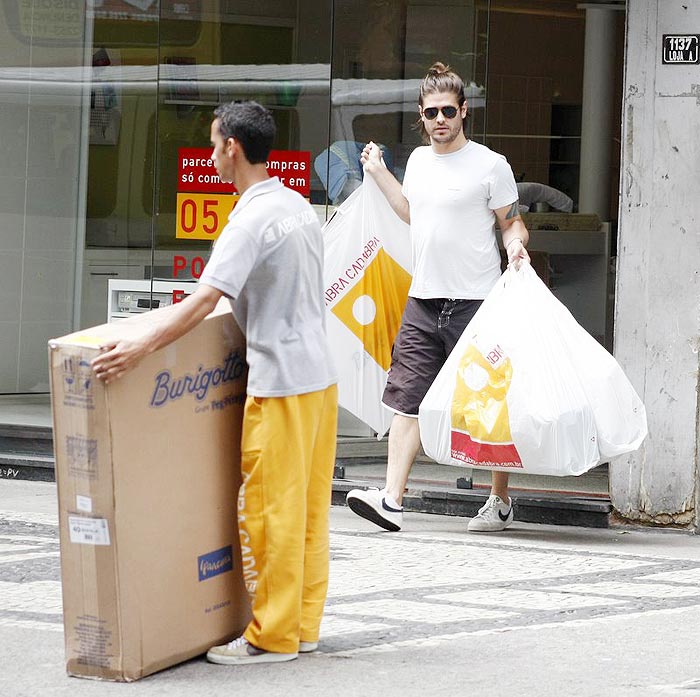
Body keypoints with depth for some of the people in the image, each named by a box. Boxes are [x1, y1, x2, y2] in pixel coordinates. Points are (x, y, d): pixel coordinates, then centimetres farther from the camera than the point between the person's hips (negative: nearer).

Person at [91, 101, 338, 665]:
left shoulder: (252, 220, -18)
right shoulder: (298, 206, 11)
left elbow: (205, 301, -26)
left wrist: (141, 350, -29)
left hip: (280, 382, -9)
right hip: (320, 373, 9)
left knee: (274, 508, -2)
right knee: (308, 506, 13)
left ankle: (273, 636, 2)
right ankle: (302, 624, 19)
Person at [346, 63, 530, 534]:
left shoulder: (490, 165, -5)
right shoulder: (419, 160, 13)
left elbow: (511, 221, 1)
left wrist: (517, 244, -20)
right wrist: (379, 173, 26)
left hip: (475, 301, -6)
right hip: (423, 300, 6)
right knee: (407, 398, -3)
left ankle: (501, 501, 15)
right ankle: (392, 499, -8)